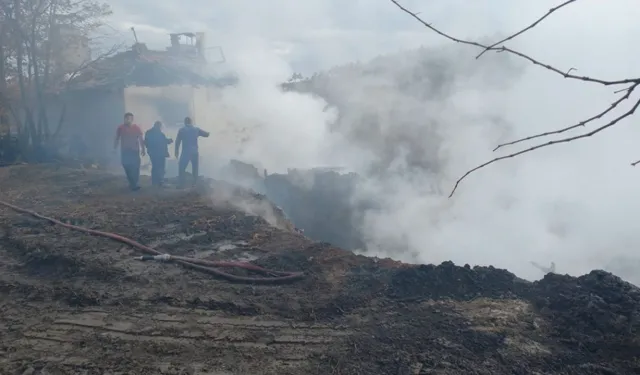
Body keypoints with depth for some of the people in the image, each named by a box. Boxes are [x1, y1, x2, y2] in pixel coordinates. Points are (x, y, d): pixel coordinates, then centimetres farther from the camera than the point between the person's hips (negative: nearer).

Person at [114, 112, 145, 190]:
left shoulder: (136, 128, -2)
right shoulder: (120, 128, 2)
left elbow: (141, 140, 1)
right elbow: (117, 139, 7)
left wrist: (142, 149, -3)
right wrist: (114, 149, 6)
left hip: (135, 151, -1)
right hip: (125, 151, 2)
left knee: (135, 168, -8)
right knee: (127, 168, 3)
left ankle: (134, 184, -2)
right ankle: (133, 184, 12)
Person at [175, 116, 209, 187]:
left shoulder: (181, 130, 1)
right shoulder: (196, 129, 4)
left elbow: (177, 142, 1)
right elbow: (206, 134, 11)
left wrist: (176, 152, 7)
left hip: (185, 152, -2)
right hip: (195, 152, 2)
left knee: (181, 168, 4)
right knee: (195, 169, 14)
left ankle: (181, 185, -1)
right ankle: (195, 184, 13)